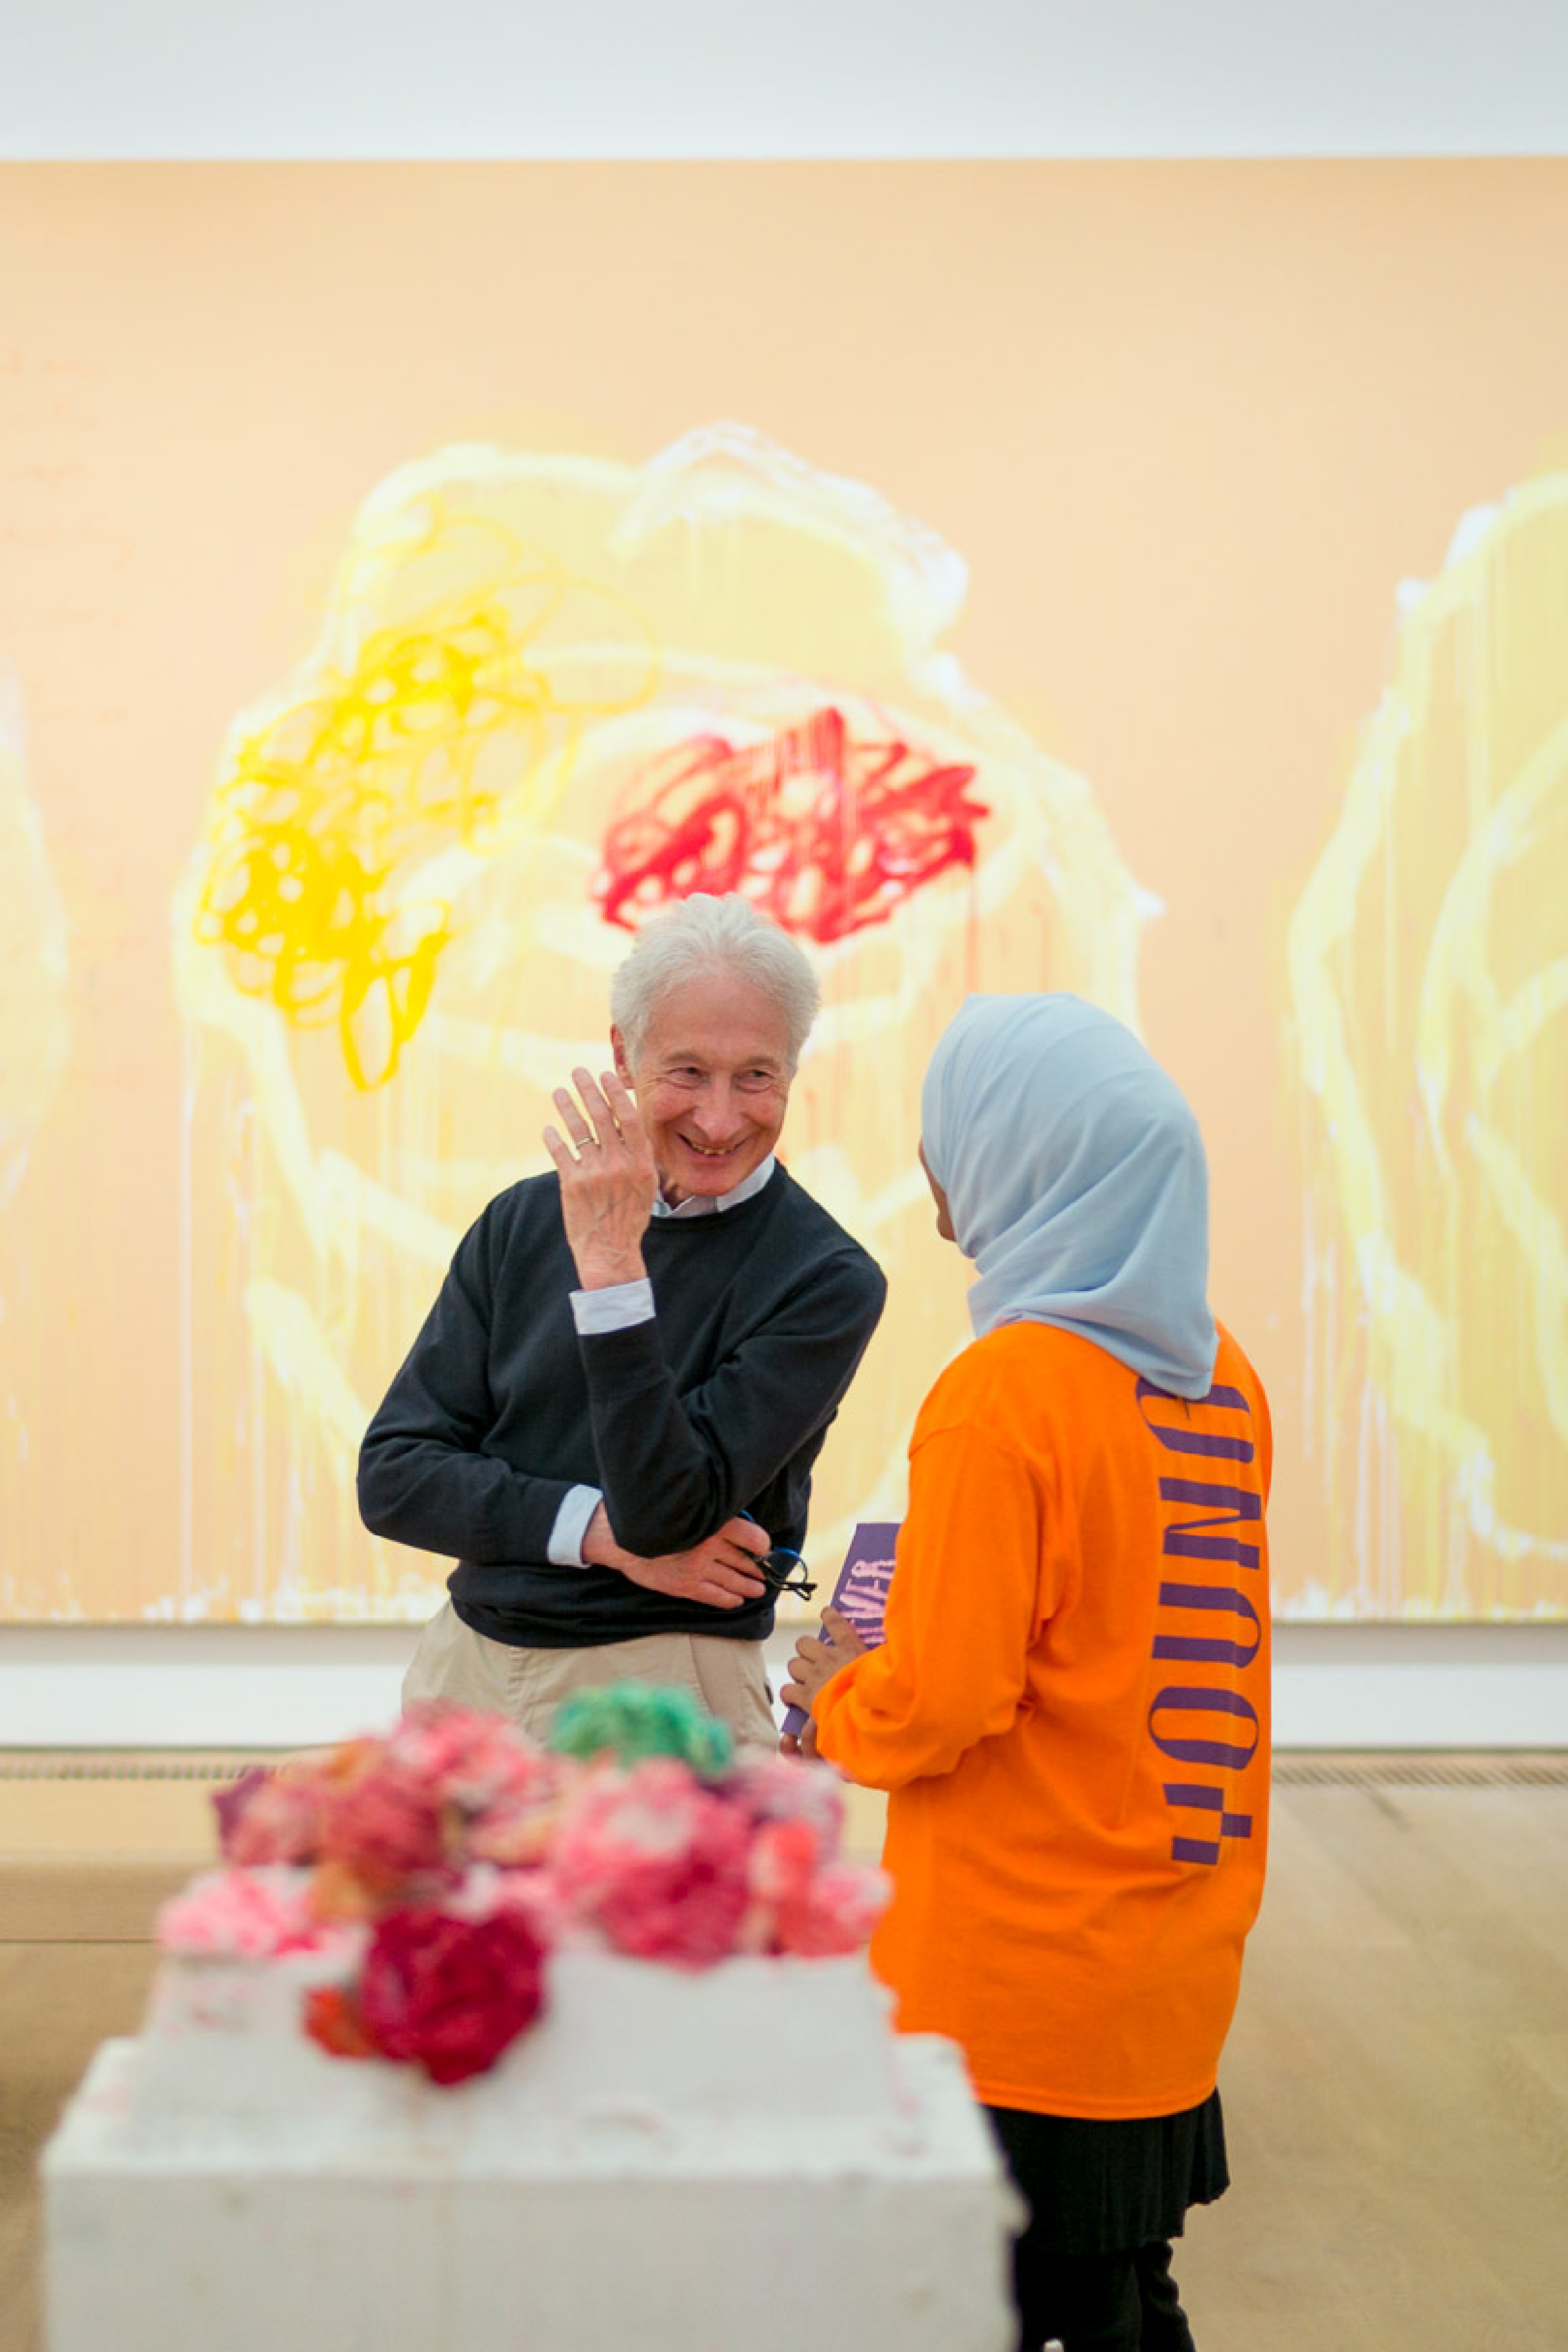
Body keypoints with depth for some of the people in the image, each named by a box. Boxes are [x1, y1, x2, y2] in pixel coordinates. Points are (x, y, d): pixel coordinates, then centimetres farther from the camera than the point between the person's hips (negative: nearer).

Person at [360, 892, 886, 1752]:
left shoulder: (827, 1281, -11)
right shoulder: (524, 1221, 3)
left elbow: (667, 1512, -19)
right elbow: (392, 1473, 0)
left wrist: (610, 1265, -25)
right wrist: (596, 1530, -13)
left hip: (653, 1688, -4)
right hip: (463, 1662, 4)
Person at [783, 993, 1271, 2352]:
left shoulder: (1002, 1394, -19)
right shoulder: (1222, 1378, 4)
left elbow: (936, 1710, -19)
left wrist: (831, 1698, 1)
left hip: (1018, 1983, -7)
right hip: (1179, 1972, 7)